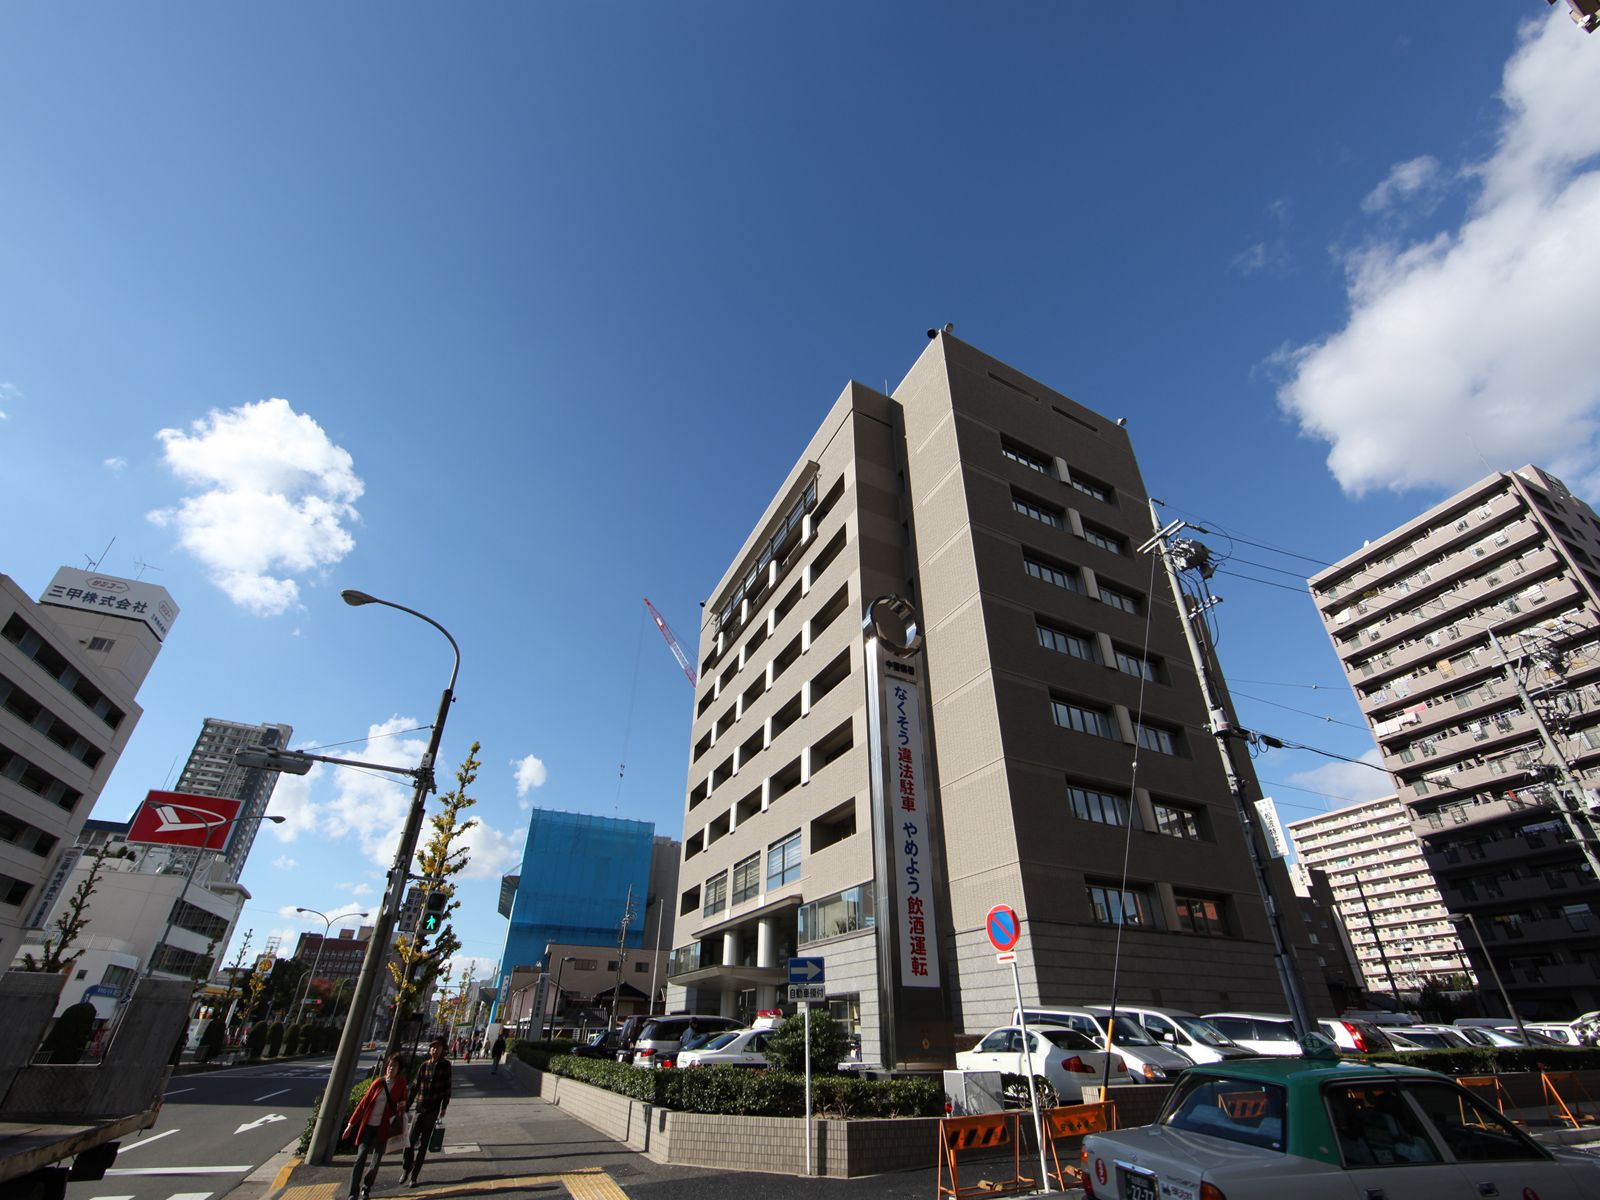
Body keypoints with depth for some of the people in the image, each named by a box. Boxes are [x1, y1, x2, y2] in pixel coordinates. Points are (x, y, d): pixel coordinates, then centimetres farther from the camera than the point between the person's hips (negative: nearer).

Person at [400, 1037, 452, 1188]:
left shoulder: (445, 1065, -4)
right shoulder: (424, 1065, 0)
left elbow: (447, 1087, 0)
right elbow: (415, 1087, 6)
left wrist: (444, 1107, -1)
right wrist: (406, 1107, 5)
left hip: (433, 1109, -1)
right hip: (420, 1107, 1)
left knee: (424, 1143, 4)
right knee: (411, 1141, -1)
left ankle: (413, 1176, 15)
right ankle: (406, 1170, 22)